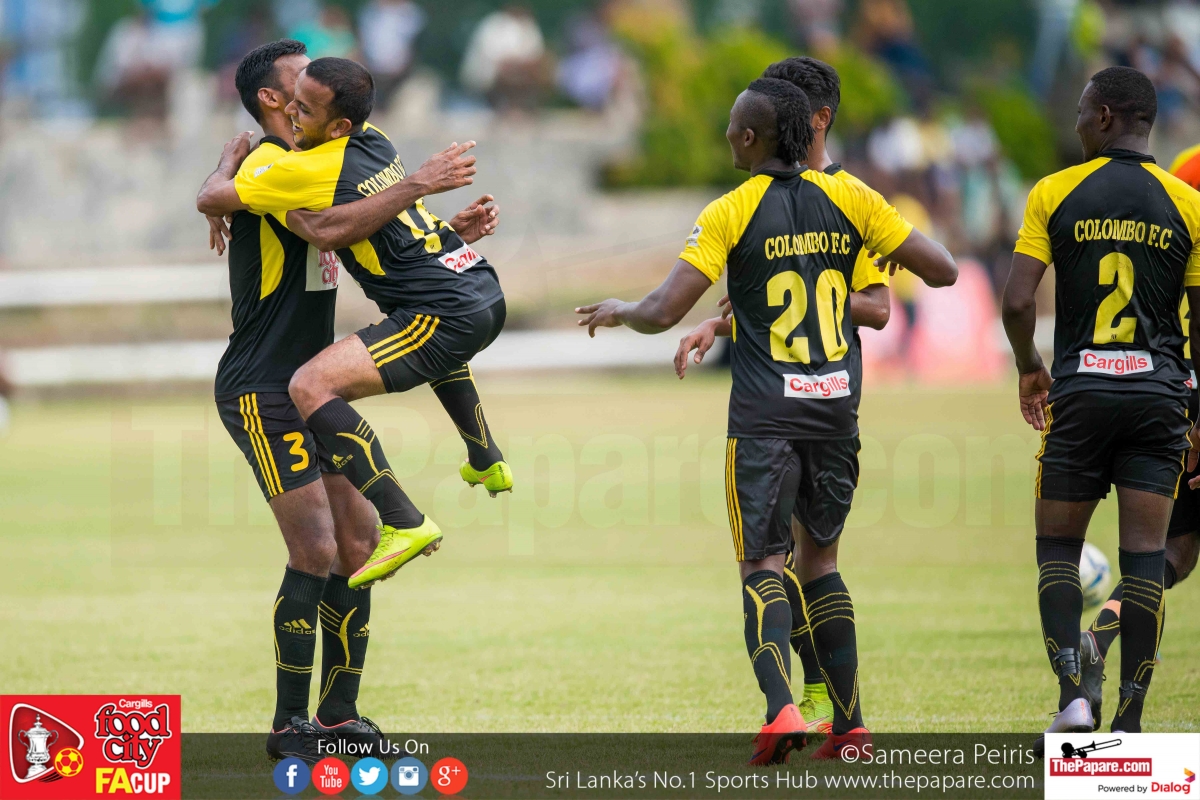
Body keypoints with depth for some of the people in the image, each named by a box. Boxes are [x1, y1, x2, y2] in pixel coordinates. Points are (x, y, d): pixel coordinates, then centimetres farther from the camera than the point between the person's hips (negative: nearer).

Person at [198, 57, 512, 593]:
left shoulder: (307, 171, -14)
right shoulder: (376, 144, 9)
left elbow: (210, 199, -2)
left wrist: (229, 161, 17)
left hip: (444, 317, -9)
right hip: (487, 295, 9)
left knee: (311, 386, -16)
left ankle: (403, 524, -19)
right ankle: (487, 462, 55)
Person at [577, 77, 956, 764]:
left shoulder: (732, 213, -7)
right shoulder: (847, 198, 3)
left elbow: (663, 312, -11)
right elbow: (943, 271, 4)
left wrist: (619, 312, 10)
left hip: (765, 416, -4)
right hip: (838, 409, 4)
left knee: (763, 564, -3)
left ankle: (782, 708, -25)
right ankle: (849, 722, 16)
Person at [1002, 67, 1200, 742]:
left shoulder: (1054, 194, -1)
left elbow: (1017, 301, -5)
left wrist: (1030, 369, 13)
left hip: (1080, 390, -1)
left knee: (1057, 546, 11)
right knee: (1144, 556, 3)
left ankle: (1072, 693, -6)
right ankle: (1130, 719, 1)